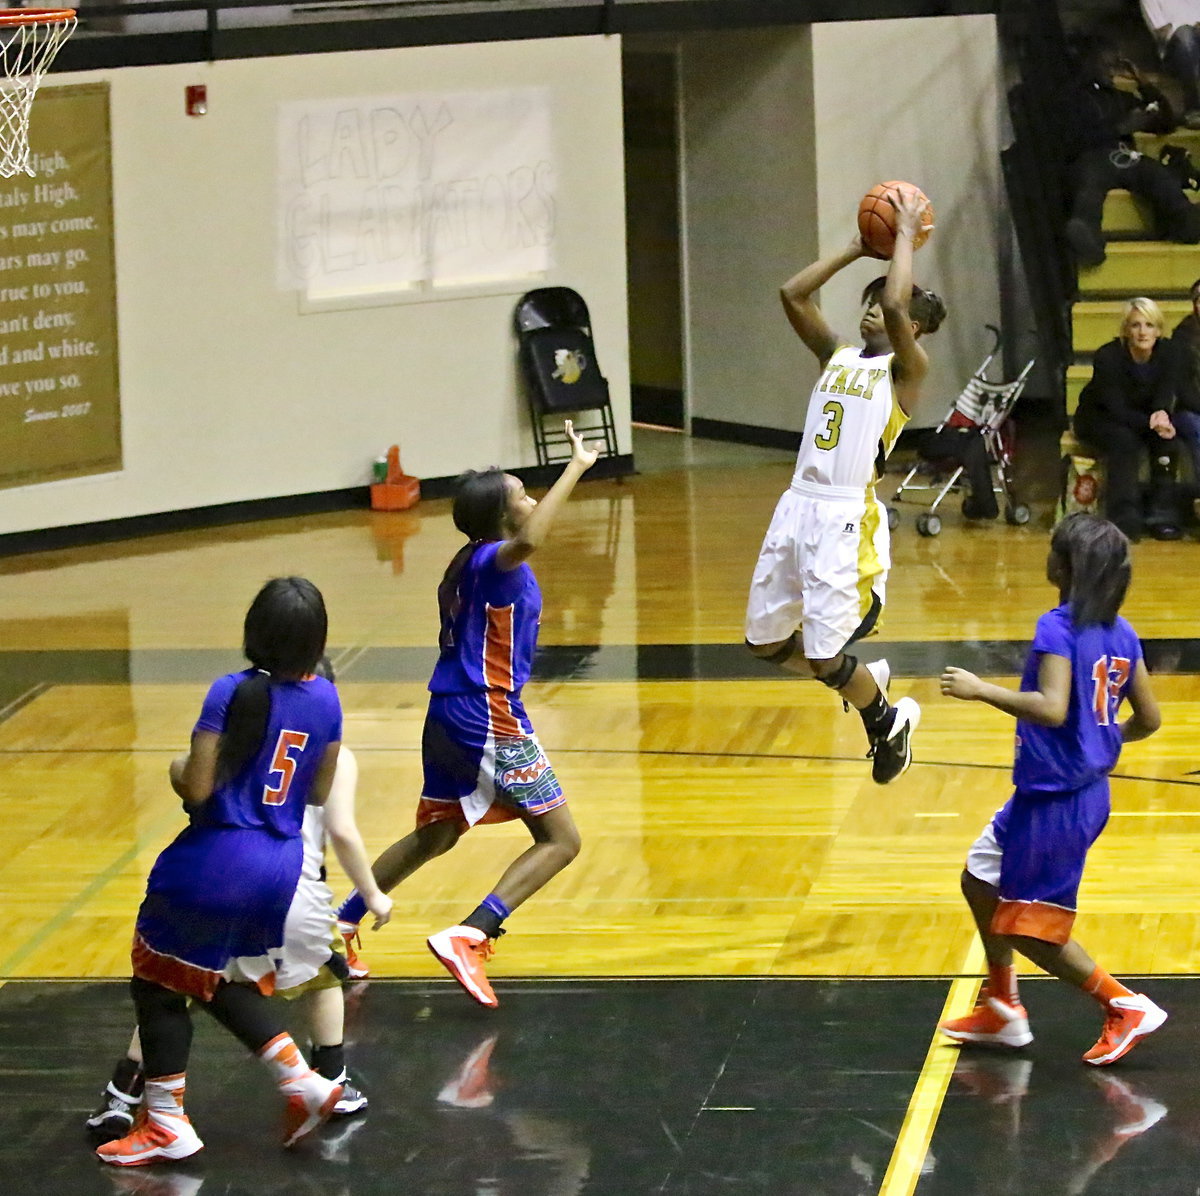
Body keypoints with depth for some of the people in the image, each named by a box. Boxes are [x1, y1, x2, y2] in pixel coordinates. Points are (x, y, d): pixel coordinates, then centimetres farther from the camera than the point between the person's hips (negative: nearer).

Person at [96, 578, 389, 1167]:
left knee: (158, 982, 11)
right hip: (281, 864, 6)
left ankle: (164, 1123, 14)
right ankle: (301, 1081, 14)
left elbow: (196, 788, -17)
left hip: (217, 861, -6)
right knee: (228, 983, 27)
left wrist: (176, 768, 4)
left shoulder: (233, 694, -17)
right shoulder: (325, 699, 0)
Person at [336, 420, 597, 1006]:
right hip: (491, 722, -9)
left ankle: (340, 924, 30)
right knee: (559, 839, -4)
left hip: (448, 716, 9)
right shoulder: (493, 561, -17)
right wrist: (576, 468, -37)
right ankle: (467, 937, -18)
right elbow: (528, 541, -41)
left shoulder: (467, 564, 11)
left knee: (434, 835, 26)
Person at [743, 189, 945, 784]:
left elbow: (897, 305, -20)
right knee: (764, 639, 13)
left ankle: (888, 723, 21)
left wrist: (906, 236, -7)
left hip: (847, 518, -8)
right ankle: (864, 680, 35)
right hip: (798, 506, 8)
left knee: (825, 655, -7)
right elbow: (792, 294, 15)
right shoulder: (837, 356, 16)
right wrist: (856, 250, 15)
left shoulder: (906, 369, -3)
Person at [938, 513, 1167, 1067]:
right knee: (981, 877, 25)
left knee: (1031, 929, 3)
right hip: (1089, 788, 9)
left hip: (1056, 801, -9)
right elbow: (1147, 720, 8)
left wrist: (981, 690, -24)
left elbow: (1052, 709, -31)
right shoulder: (1121, 635, 4)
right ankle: (1002, 1010, 33)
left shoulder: (1058, 627, -20)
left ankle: (1127, 1008, 4)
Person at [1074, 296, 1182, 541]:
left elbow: (1164, 396, -16)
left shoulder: (1168, 352, -12)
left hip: (1144, 417, 4)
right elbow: (1116, 410, -28)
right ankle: (1124, 520, -32)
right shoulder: (1107, 357, -25)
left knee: (1166, 437, -27)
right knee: (1125, 441, -35)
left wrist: (1162, 415, -41)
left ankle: (1161, 514, -21)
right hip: (1099, 420, -4)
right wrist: (1151, 422, -44)